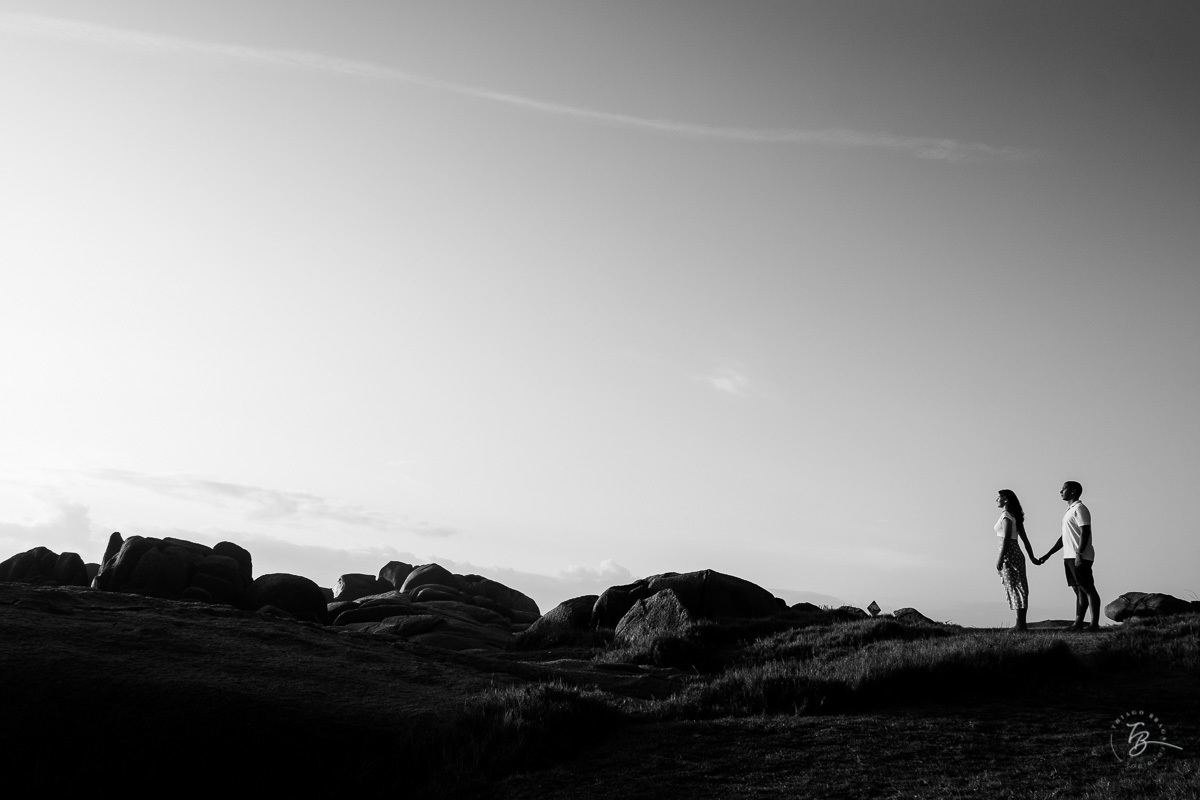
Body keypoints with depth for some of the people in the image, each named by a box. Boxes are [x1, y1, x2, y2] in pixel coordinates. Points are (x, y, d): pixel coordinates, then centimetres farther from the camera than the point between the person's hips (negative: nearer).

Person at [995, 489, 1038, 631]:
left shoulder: (1006, 515, -10)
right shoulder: (1015, 516, 17)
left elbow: (1006, 538, -17)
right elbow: (1024, 539, 18)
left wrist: (1000, 557, -20)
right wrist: (1032, 557, 20)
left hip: (1009, 554, -9)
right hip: (1016, 554, 9)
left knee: (1015, 588, -9)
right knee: (1019, 588, 7)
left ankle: (1021, 624, -9)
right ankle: (1021, 623, 8)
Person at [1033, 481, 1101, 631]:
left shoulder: (1079, 509, -7)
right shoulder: (1069, 511, 23)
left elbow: (1085, 533, -17)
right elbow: (1064, 537, 25)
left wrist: (1079, 554, -25)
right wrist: (1047, 555, 23)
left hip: (1080, 557, -9)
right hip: (1069, 557, 10)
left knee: (1088, 589, -8)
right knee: (1079, 590, 7)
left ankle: (1095, 624, -9)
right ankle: (1078, 624, 7)